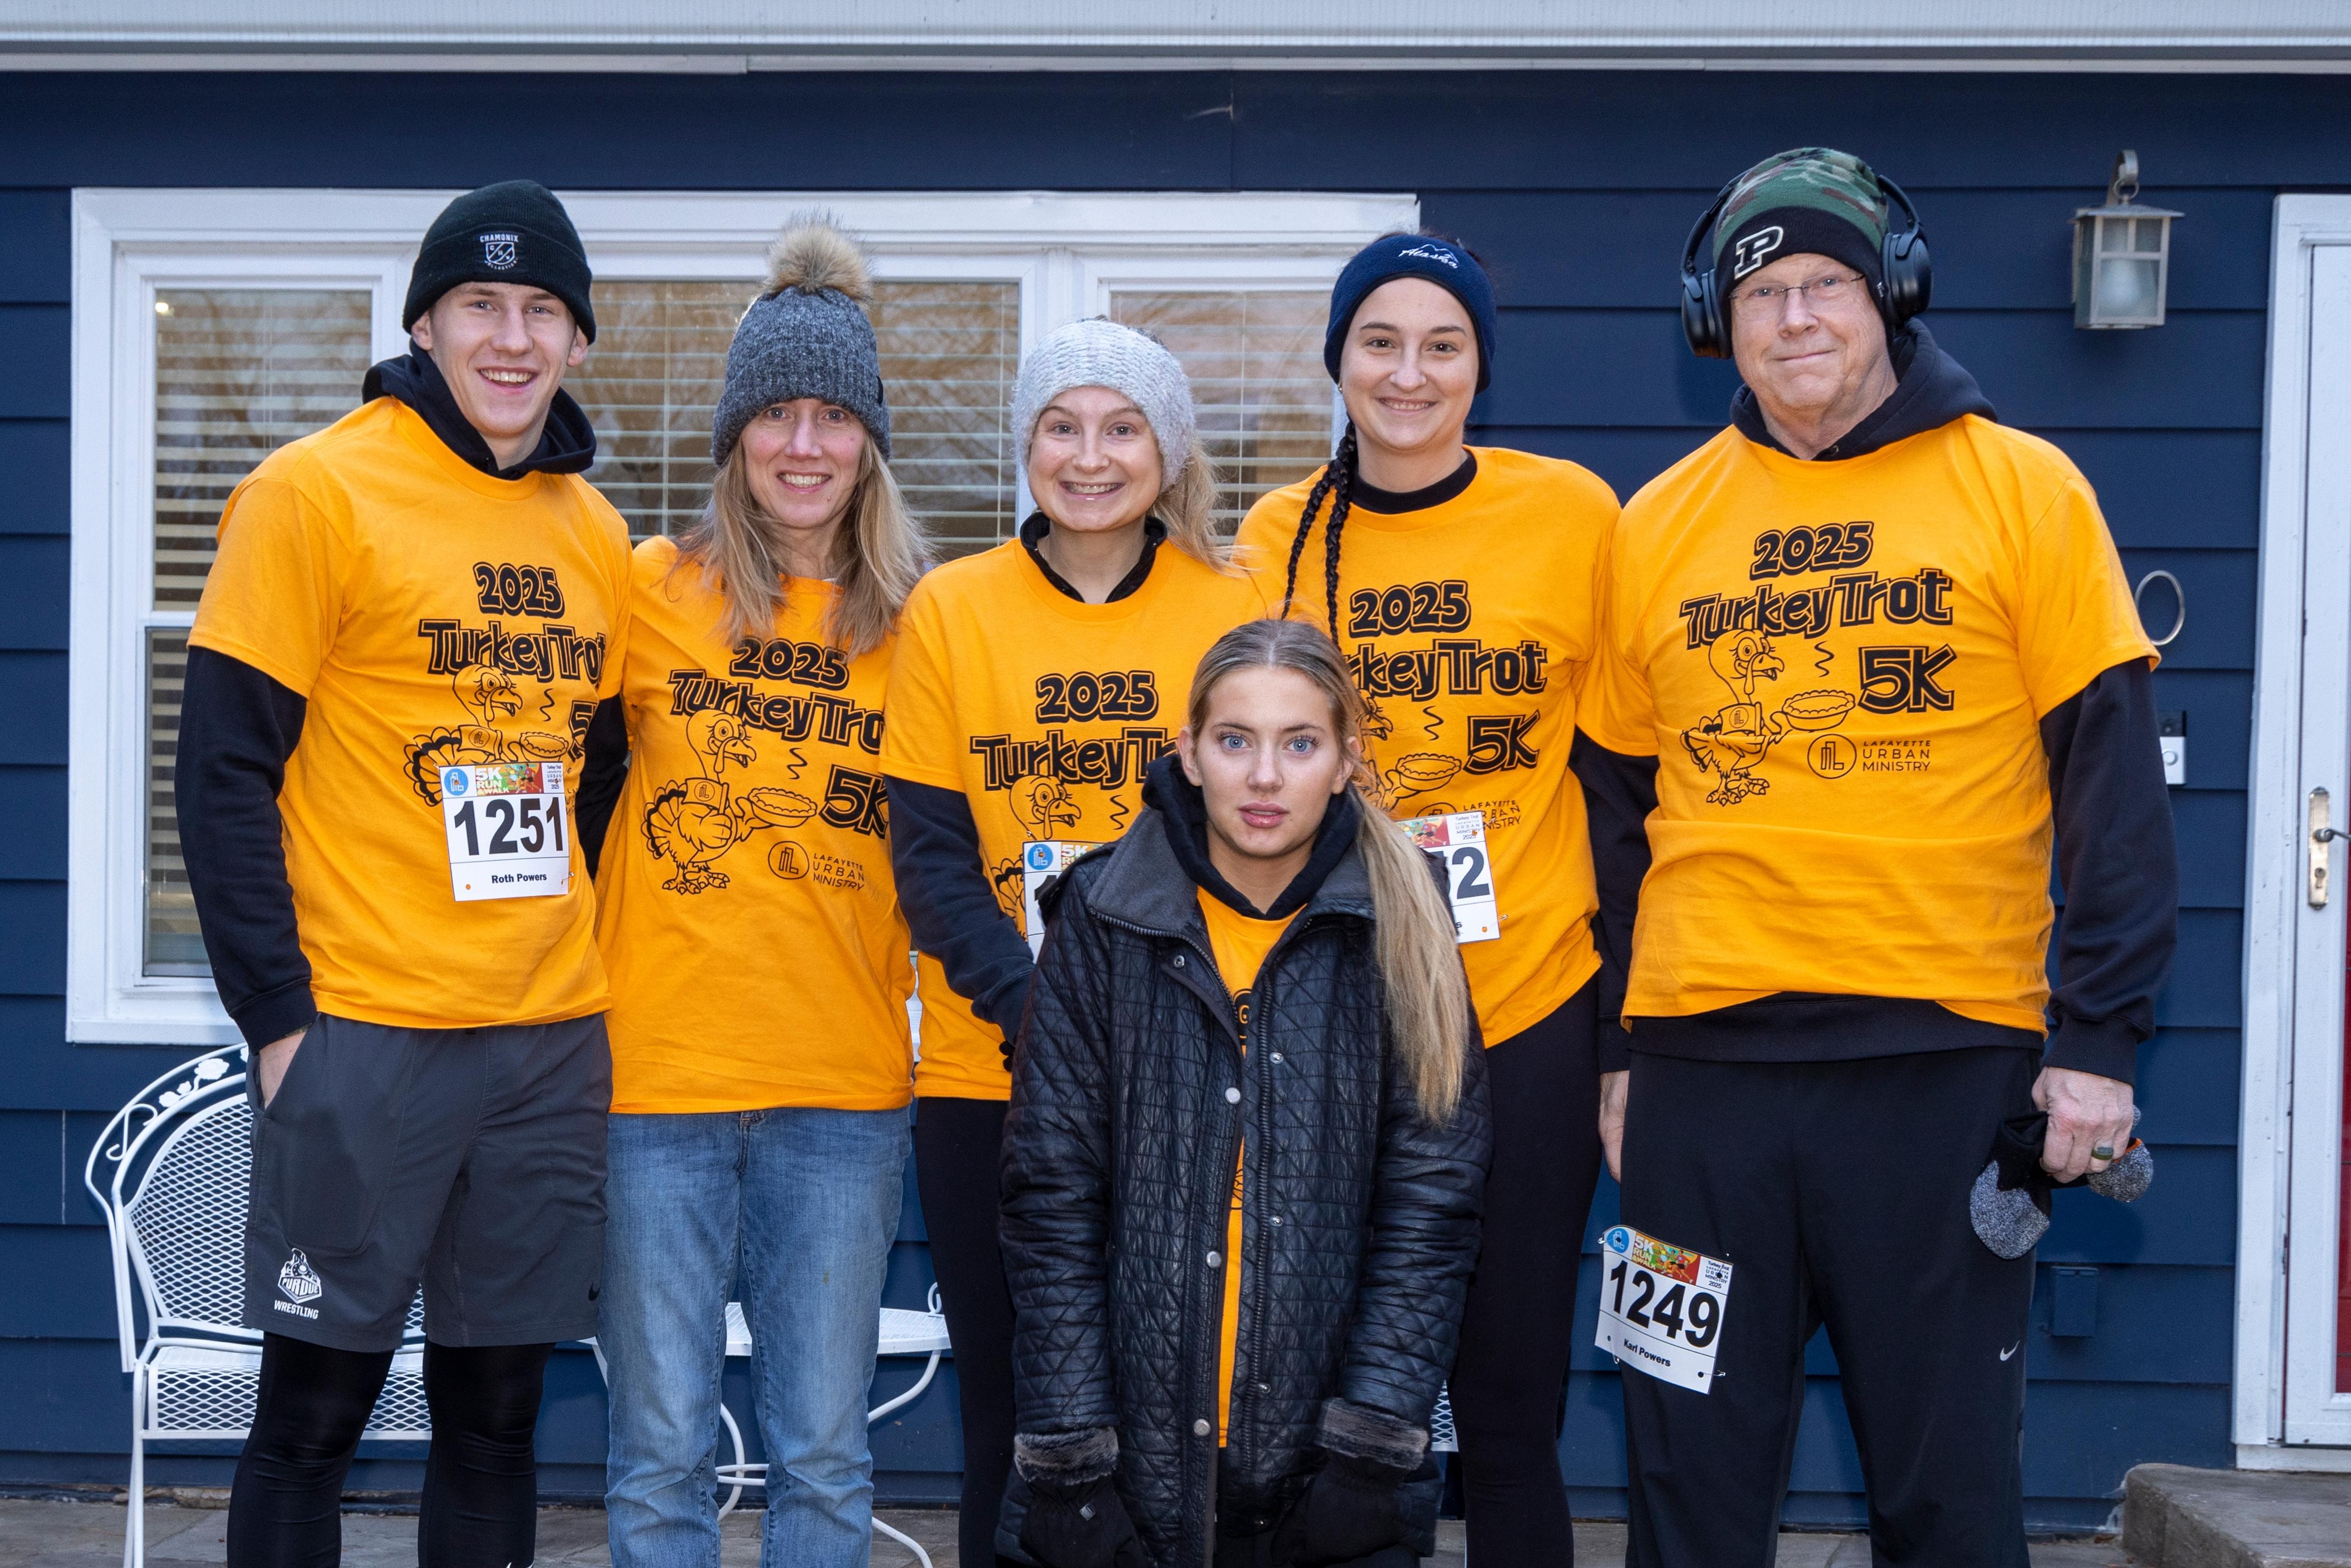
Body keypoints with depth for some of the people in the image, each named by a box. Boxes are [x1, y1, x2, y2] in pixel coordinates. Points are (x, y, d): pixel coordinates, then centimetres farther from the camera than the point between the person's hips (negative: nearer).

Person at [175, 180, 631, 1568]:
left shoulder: (595, 533, 12)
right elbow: (226, 775, -7)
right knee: (315, 1411, 2)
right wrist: (278, 1018, -12)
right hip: (365, 1033, -5)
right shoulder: (316, 494, -5)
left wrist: (605, 994, 12)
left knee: (498, 1406, 10)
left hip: (553, 1039, 5)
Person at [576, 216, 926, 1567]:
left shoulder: (917, 623, 5)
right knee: (663, 1453, 4)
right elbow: (571, 794, 7)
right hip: (658, 1068, -1)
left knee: (825, 1455, 7)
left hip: (847, 1084, 1)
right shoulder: (650, 591, 2)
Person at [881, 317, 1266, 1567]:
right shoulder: (950, 609, 2)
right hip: (988, 1075, 0)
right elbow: (928, 851, -2)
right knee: (1008, 1412, 7)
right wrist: (1034, 1007, -17)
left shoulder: (1232, 611, 3)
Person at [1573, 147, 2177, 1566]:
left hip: (1949, 1058, -2)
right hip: (1704, 1062, 3)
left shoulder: (2022, 489, 1)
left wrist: (2098, 1037, -8)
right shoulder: (1658, 523, 9)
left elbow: (2112, 778, -2)